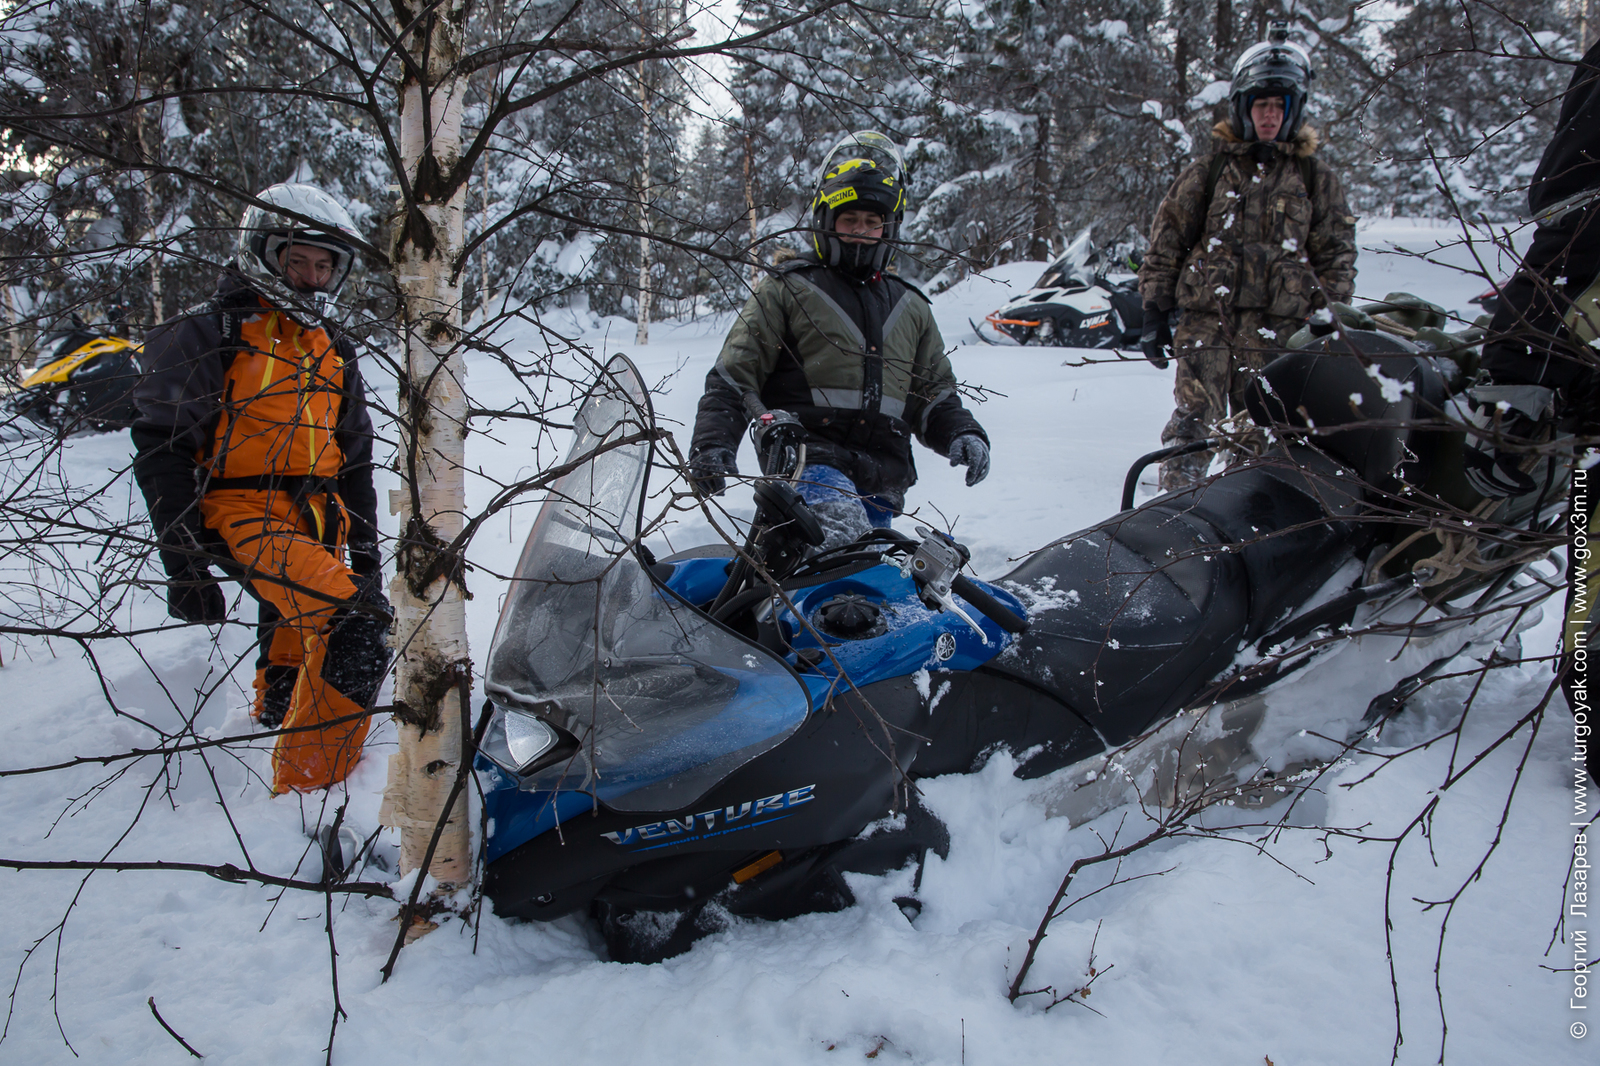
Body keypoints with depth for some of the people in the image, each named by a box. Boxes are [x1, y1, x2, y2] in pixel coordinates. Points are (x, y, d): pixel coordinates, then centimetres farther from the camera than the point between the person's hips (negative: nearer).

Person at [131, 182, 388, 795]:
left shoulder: (333, 352, 20)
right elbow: (160, 452, -6)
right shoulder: (207, 336, -1)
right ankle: (308, 793, -22)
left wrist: (364, 555, 19)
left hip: (317, 521, 7)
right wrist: (183, 565, -12)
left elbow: (355, 461, 24)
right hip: (242, 511, -7)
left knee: (292, 669, 12)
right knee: (358, 622, -27)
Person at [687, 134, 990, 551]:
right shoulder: (786, 290, 11)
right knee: (844, 534, -33)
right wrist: (712, 443, -6)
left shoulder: (911, 308, 24)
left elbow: (935, 395, 29)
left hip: (883, 479, 5)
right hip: (808, 458, -5)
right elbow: (733, 376, 8)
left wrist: (961, 434, 8)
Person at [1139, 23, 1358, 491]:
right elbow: (1166, 243, 9)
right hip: (1206, 319, -1)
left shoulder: (1317, 180, 12)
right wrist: (1155, 311, 2)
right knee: (1193, 424, -10)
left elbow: (1337, 258, 13)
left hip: (1279, 329, 1)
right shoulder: (1207, 172, 9)